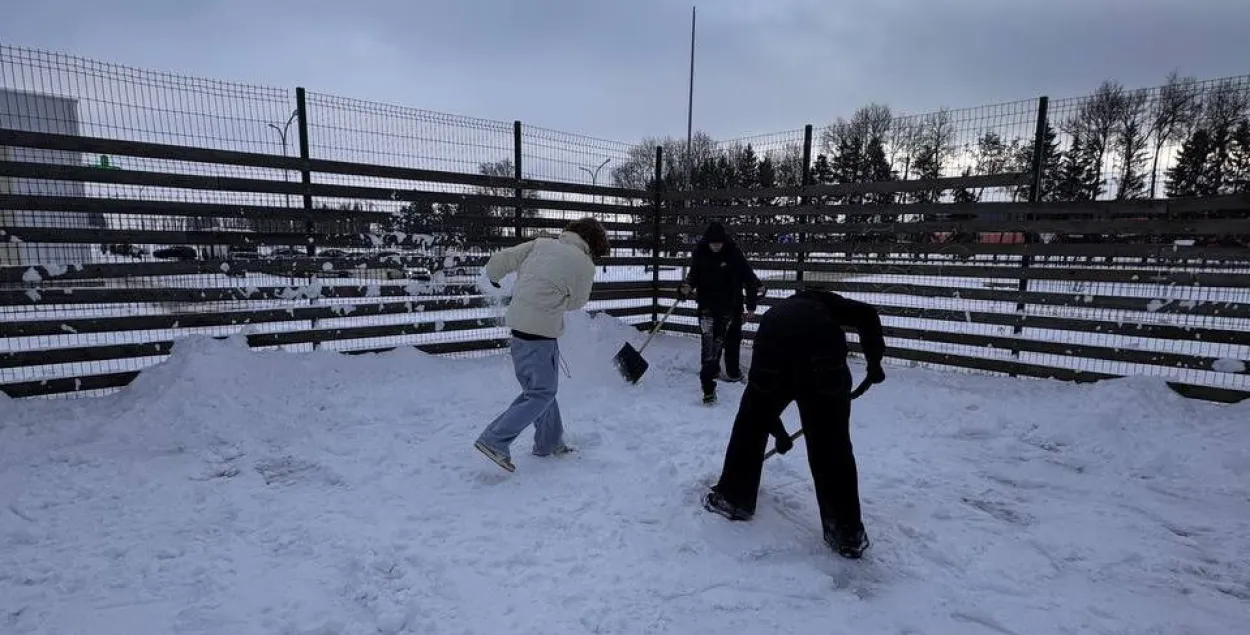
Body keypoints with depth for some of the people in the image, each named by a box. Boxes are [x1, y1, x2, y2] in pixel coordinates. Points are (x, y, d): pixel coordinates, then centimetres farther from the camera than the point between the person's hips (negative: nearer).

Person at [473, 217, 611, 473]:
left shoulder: (541, 243, 6)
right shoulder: (584, 265, -6)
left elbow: (499, 260, 8)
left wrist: (493, 278, 28)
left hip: (517, 326, 7)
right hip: (540, 333, -7)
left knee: (539, 387, 19)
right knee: (542, 394, 6)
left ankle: (550, 442, 31)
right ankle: (495, 440, 0)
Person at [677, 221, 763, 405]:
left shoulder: (734, 254, -12)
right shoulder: (700, 254, -6)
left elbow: (748, 278, -7)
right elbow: (694, 275, 6)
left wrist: (751, 305, -8)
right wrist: (686, 288, -16)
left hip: (731, 307, 0)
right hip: (708, 306, 0)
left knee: (733, 341, 15)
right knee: (709, 343, -12)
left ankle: (733, 372, 40)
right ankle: (708, 386, -7)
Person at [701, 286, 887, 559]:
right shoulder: (821, 301, 35)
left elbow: (762, 392, 39)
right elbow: (867, 314, 15)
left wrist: (778, 431, 50)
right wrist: (874, 360, 23)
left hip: (773, 357, 2)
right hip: (824, 363, -1)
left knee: (750, 427, 26)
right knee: (832, 446, 12)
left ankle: (733, 499, 40)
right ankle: (848, 534, 22)